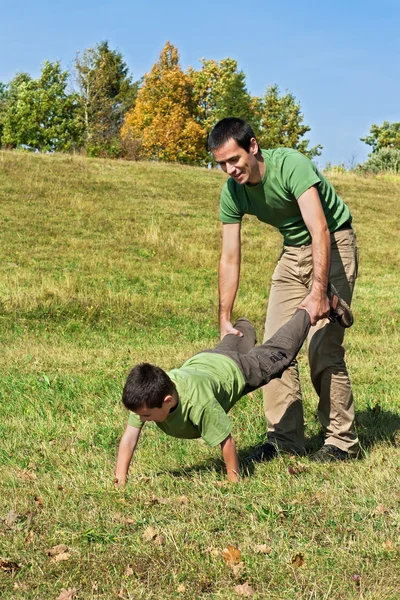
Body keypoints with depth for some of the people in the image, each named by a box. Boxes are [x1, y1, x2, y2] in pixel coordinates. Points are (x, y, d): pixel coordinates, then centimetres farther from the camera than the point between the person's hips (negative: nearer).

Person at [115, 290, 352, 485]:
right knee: (231, 346, 38)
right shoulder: (143, 397, -37)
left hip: (236, 370, -4)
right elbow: (129, 437, -28)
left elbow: (226, 441, -38)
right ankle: (243, 329, 73)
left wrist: (234, 478, -28)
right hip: (201, 361, 4)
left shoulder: (199, 402, -49)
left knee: (280, 352, 21)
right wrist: (120, 479, -32)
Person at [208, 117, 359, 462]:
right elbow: (230, 259, -6)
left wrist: (318, 292, -44)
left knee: (323, 346, -13)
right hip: (293, 251, 7)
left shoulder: (291, 165, -29)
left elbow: (320, 231, -36)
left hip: (333, 244, -7)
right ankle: (285, 439, 9)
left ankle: (342, 441, -1)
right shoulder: (232, 192, -9)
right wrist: (225, 321, -10)